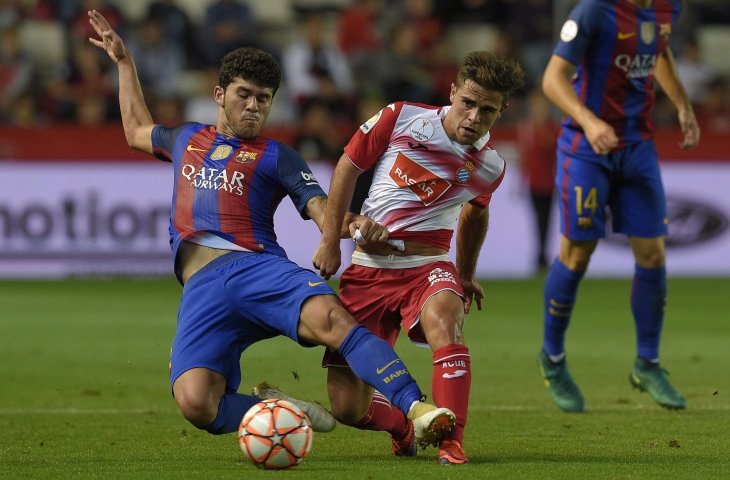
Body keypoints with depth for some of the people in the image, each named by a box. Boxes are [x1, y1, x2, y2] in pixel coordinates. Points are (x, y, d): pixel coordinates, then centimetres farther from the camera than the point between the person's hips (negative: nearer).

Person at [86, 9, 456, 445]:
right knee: (195, 404, -26)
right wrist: (124, 61, 51)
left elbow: (322, 210, 2)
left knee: (329, 315, -36)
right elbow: (137, 131, 49)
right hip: (201, 286, 2)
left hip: (257, 266, -2)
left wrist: (354, 225, -22)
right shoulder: (187, 139, 28)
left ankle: (415, 408, -43)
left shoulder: (275, 157, 15)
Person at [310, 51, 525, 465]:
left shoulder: (489, 167, 0)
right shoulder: (401, 119, -7)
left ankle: (451, 442, -32)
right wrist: (331, 240, 4)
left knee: (443, 320, -39)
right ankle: (402, 425, 30)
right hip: (367, 269, 0)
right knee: (347, 407, -6)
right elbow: (348, 166, 5)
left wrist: (466, 275, 34)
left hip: (428, 266, 0)